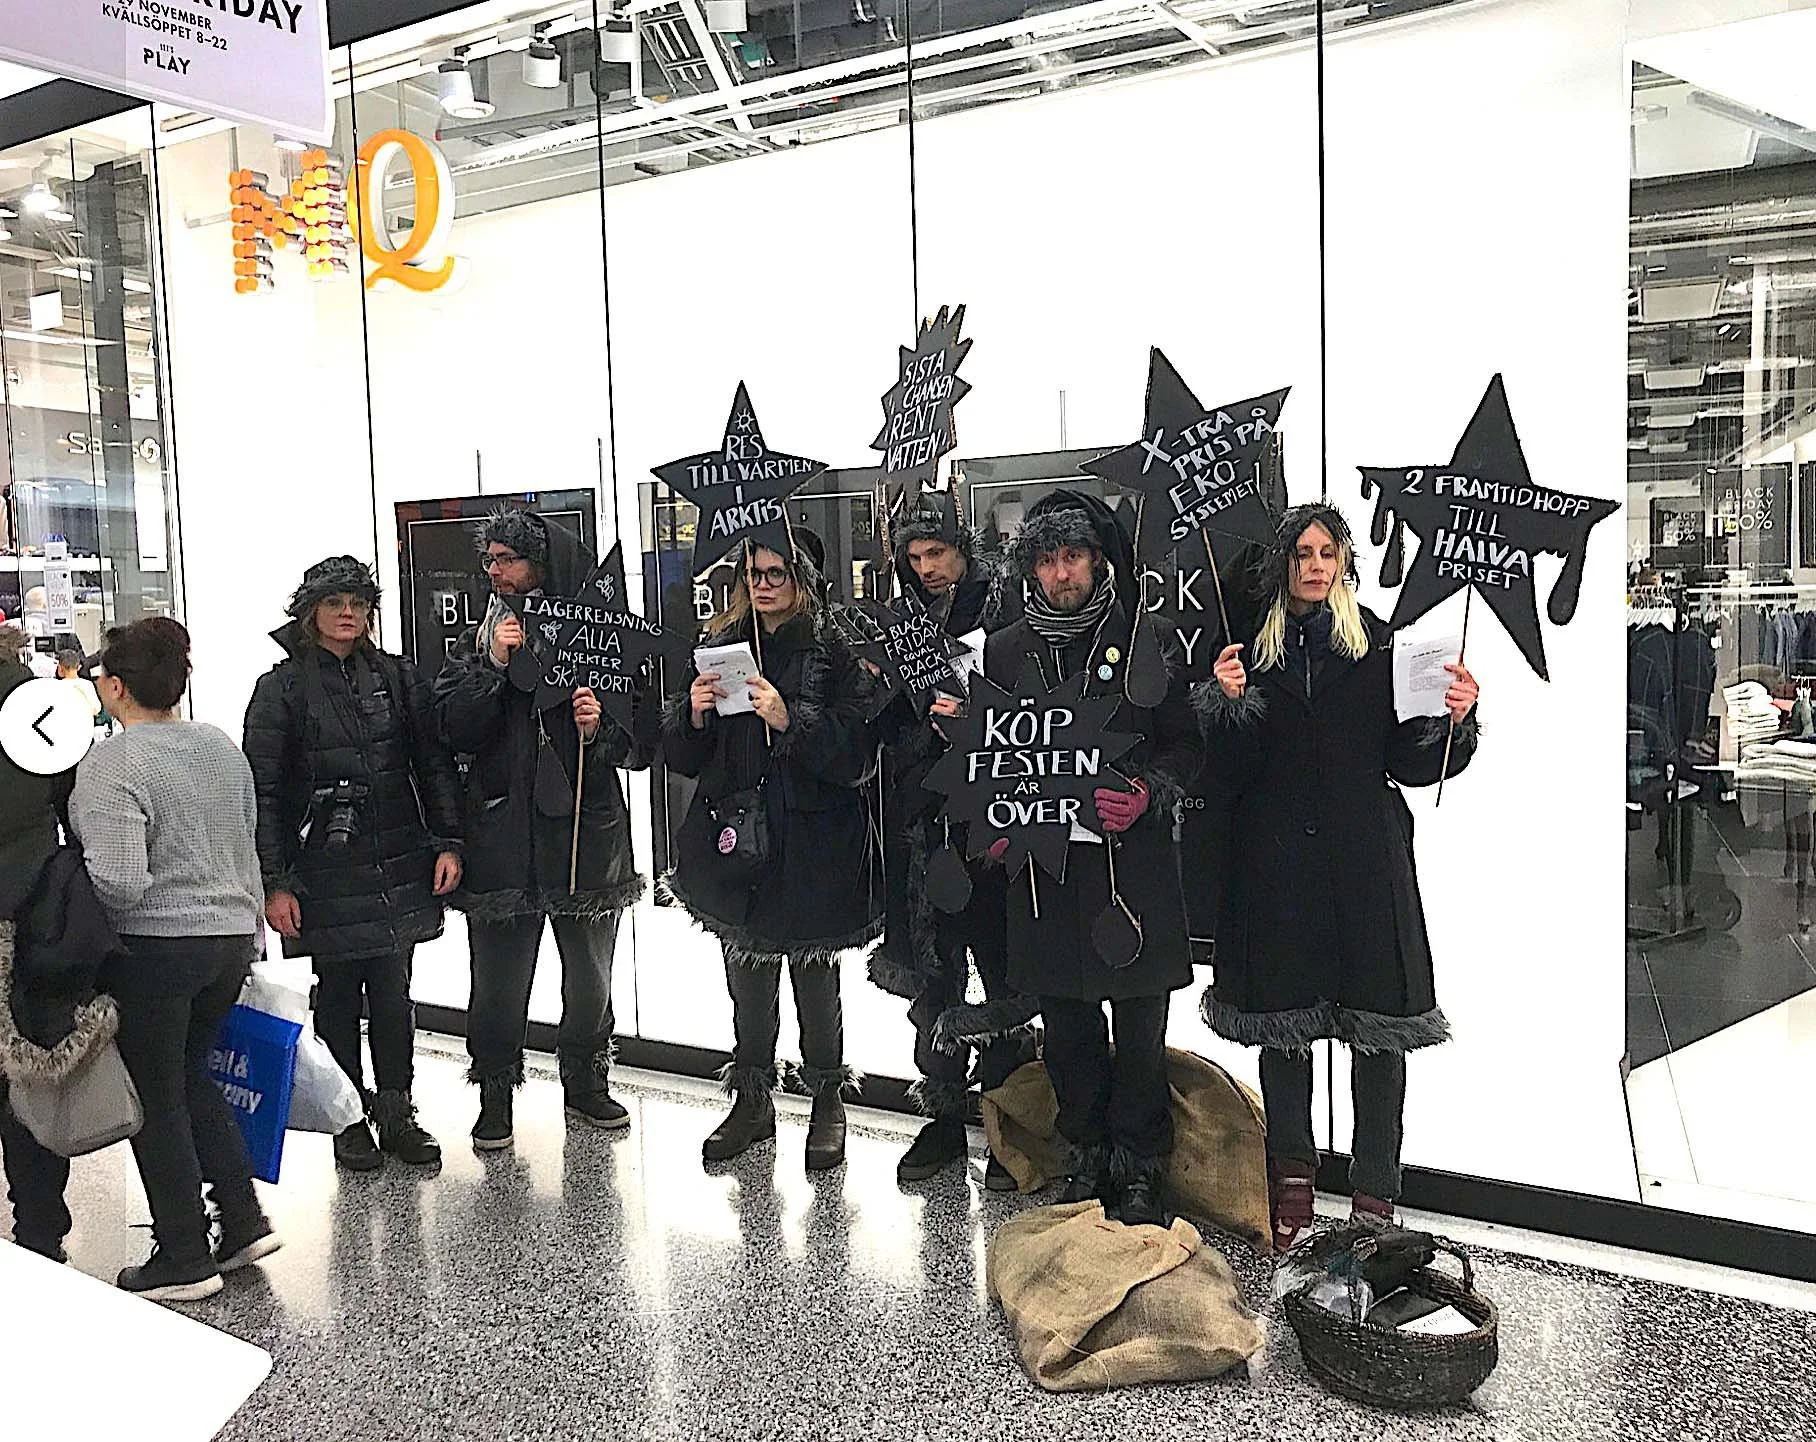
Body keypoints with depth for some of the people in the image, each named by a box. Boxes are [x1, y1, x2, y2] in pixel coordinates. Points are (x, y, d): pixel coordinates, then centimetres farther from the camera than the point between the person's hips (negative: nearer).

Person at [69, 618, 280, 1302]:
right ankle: (244, 1222, 22)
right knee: (191, 1077, 22)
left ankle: (184, 1259, 16)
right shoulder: (221, 746, 6)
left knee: (156, 1099, 7)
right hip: (231, 937, 7)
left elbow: (119, 882, -26)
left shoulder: (108, 768, -17)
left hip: (153, 949, -7)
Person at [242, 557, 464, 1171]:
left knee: (393, 994, 6)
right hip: (325, 872, -2)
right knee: (337, 994, 7)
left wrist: (448, 842, 1)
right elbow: (263, 792, -4)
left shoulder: (400, 678, 8)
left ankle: (396, 1114, 19)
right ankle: (350, 1121, 20)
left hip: (398, 866, 2)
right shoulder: (282, 688, -1)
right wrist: (273, 882, -9)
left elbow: (435, 765, 10)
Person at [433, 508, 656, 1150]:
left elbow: (642, 746, 1)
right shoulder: (474, 645, 7)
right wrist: (495, 666, -14)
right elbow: (456, 732, -6)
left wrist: (598, 732, -19)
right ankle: (495, 1096, 19)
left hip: (588, 832, 0)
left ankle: (587, 1084, 31)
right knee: (499, 981, 3)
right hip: (504, 833, 0)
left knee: (590, 976, 12)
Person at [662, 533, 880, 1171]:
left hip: (812, 845, -4)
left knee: (816, 976, 5)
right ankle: (752, 1099, 27)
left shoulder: (834, 651, -4)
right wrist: (695, 713, -10)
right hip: (734, 838, 4)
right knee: (747, 977, 11)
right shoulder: (720, 645, 10)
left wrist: (789, 720, -24)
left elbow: (857, 754, -13)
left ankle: (828, 1100, 22)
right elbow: (681, 756, 10)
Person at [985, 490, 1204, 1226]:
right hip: (1043, 867, 3)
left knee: (1139, 1031, 4)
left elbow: (1186, 743, 3)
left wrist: (1147, 792, -15)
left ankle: (1139, 1169, 18)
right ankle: (1088, 1158, 26)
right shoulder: (1006, 650, 10)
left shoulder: (1146, 642, 1)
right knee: (1066, 1028, 11)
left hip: (1132, 861, -3)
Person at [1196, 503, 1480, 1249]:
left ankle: (1375, 1194, 11)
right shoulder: (1251, 646, 5)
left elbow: (1409, 761, 1)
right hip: (1276, 859, 1)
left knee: (1379, 1023, 0)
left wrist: (1454, 717, -16)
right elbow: (1228, 770, 1)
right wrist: (1226, 703, -15)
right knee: (1283, 1016, 9)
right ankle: (1292, 1176, 26)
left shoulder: (1380, 644, 4)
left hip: (1365, 856, 0)